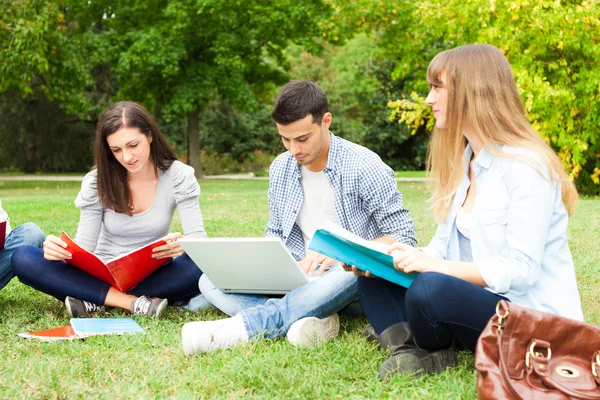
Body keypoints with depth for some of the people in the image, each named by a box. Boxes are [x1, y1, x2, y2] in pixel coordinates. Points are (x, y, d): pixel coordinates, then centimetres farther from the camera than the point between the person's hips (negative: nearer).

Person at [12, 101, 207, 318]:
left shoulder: (178, 176, -8)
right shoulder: (97, 182, -5)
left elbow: (199, 238, -15)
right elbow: (84, 249, -6)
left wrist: (183, 245, -40)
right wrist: (61, 250, -30)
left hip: (154, 276, -1)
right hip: (102, 277, 1)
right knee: (23, 259, -23)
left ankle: (95, 301, -26)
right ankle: (134, 303, -31)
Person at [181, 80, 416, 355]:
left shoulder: (364, 167, -10)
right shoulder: (280, 169, 7)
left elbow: (404, 236, -10)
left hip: (350, 274, -5)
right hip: (298, 275, 5)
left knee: (348, 274, -42)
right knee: (211, 280, -15)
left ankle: (243, 327, -37)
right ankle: (315, 321, -35)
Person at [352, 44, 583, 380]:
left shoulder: (526, 167, -19)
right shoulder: (462, 161, 9)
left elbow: (520, 269, -23)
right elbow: (444, 247, 9)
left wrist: (435, 266, -28)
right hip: (479, 301, 9)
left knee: (430, 289, -34)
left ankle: (431, 354, -3)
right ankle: (413, 349, -18)